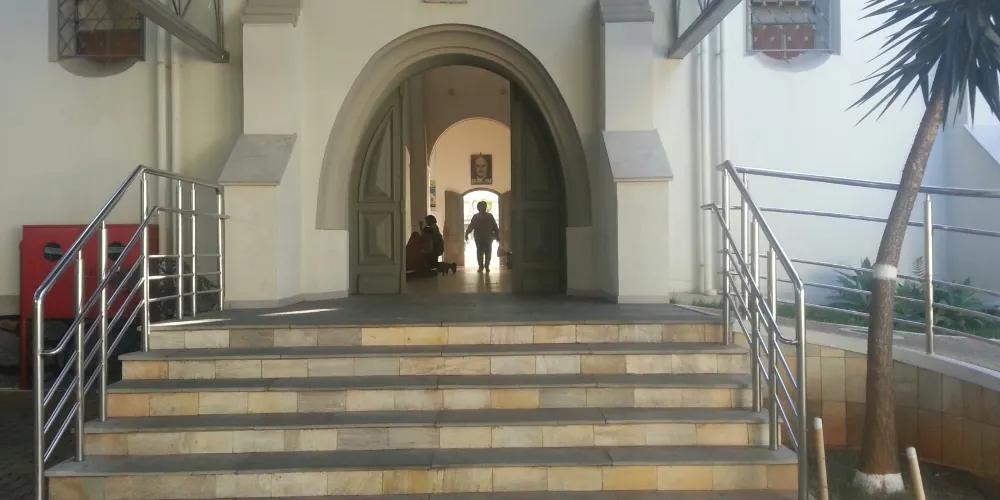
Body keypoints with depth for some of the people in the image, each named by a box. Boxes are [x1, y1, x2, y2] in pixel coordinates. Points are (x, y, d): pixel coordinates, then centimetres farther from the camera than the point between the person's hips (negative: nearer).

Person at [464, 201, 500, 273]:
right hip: (479, 238, 0)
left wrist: (497, 235, 0)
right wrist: (467, 234, -7)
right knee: (479, 252, -4)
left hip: (488, 238, 0)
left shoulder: (490, 216, 7)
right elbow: (471, 226, 5)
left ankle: (487, 266, 8)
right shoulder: (475, 217, 7)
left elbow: (495, 227, 7)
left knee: (488, 252, -2)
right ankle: (481, 266, 4)